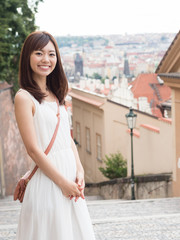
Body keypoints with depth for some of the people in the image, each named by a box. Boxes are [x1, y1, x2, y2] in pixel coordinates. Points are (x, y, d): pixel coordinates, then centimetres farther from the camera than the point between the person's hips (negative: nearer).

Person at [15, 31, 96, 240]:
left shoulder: (55, 95, 13)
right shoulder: (24, 97, -10)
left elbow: (68, 138, 13)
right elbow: (33, 149, -15)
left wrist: (79, 172, -1)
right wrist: (63, 182, -14)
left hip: (70, 176, 7)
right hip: (47, 179, -7)